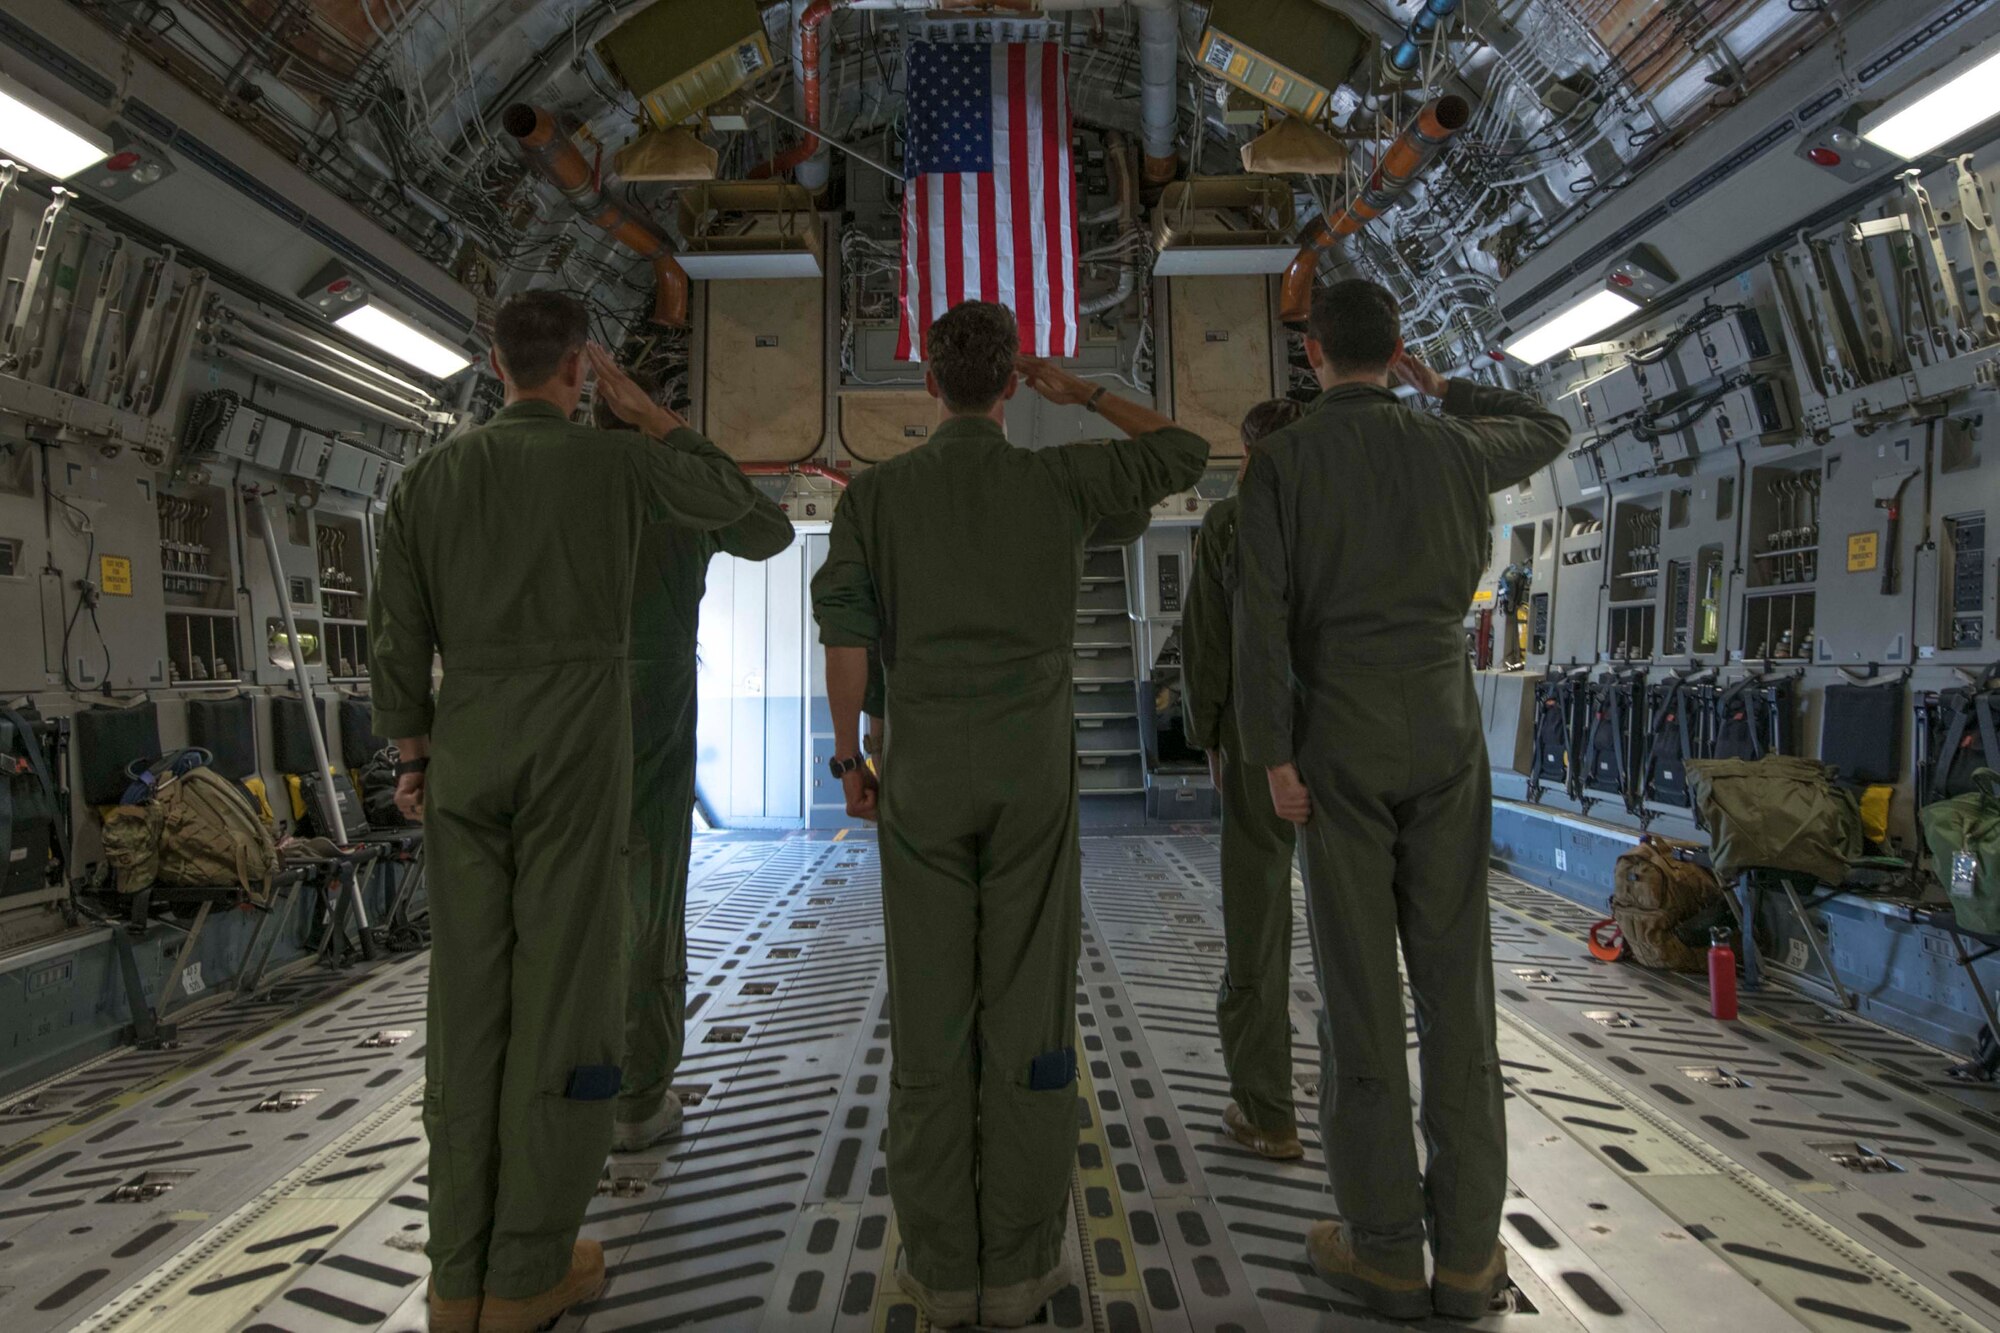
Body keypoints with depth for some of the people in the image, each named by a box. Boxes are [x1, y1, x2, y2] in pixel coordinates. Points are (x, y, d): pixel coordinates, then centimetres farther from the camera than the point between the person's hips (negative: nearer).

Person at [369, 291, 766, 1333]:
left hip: (468, 760, 4)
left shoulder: (428, 477, 8)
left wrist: (411, 757, 19)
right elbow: (730, 501, 18)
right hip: (576, 758, -4)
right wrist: (640, 403, 23)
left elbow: (397, 634, 6)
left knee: (475, 996, 6)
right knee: (565, 994, 0)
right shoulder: (620, 459, -1)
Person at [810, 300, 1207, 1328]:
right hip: (1032, 773, 0)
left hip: (926, 776, 1)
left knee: (931, 1013, 5)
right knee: (1028, 1012, 4)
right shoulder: (1060, 480, 0)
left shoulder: (875, 494, 1)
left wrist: (849, 762, 5)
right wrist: (1083, 394, 26)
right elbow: (1184, 457, 16)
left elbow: (844, 637, -7)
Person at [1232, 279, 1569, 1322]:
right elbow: (1547, 432, 31)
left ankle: (1384, 1246, 8)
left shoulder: (1282, 461, -2)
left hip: (1340, 741, -3)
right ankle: (1467, 1250, 10)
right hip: (1445, 733, 3)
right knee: (1454, 979, 4)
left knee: (1359, 982, 1)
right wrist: (1441, 386, 37)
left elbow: (1263, 614, -11)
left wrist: (1271, 756, -9)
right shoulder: (1449, 445, 8)